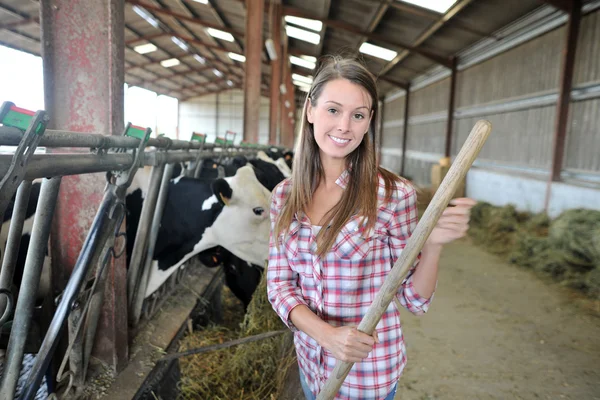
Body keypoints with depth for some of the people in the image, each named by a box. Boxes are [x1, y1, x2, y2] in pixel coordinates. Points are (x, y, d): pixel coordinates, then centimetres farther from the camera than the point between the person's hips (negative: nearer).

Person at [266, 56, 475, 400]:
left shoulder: (394, 195, -17)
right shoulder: (285, 196, -7)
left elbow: (415, 300, -10)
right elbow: (279, 283, -5)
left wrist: (433, 245, -28)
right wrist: (326, 334, -21)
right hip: (311, 363, 3)